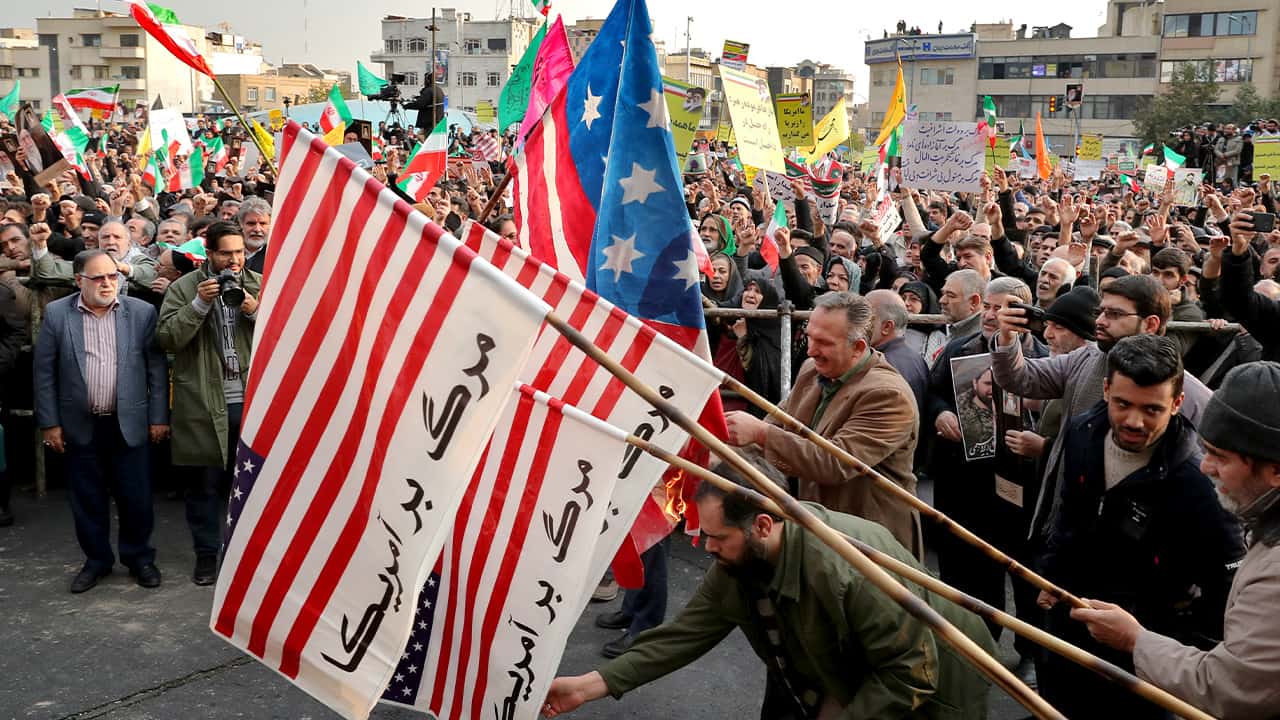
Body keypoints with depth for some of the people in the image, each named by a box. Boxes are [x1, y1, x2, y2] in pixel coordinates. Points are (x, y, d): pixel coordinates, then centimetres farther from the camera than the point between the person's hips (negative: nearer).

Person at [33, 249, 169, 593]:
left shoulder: (142, 312, -3)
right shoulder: (57, 313, -2)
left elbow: (156, 367, 0)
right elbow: (45, 372, 1)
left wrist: (158, 417, -2)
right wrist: (49, 423, -1)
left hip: (129, 423, 0)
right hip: (80, 425, 1)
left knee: (136, 497, 6)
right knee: (87, 499, 10)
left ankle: (139, 558, 25)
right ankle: (96, 560, 27)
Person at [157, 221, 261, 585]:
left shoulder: (261, 285, 7)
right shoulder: (183, 288, 3)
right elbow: (167, 338, -6)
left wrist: (255, 312, -14)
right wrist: (199, 304, -16)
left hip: (252, 400, 1)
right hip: (204, 403, -1)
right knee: (206, 482, 7)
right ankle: (206, 554, 20)